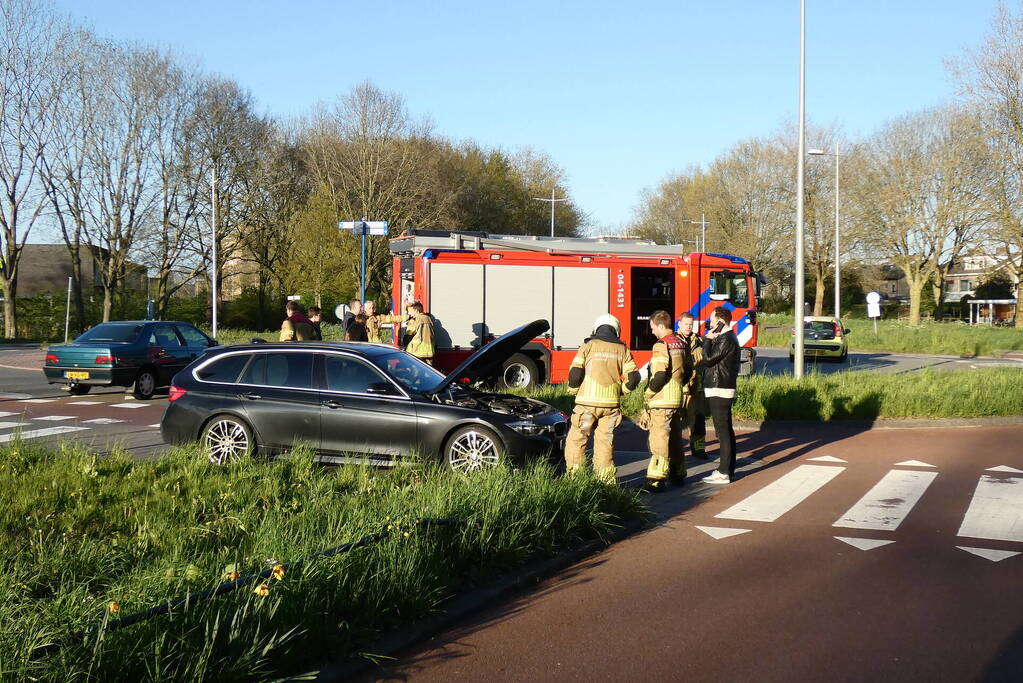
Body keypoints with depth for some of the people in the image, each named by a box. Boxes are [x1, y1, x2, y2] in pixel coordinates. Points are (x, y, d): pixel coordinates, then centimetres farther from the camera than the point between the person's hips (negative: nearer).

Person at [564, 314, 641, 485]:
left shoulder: (588, 346, 1)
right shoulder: (622, 350, 9)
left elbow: (575, 374, -7)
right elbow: (633, 378, 3)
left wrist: (573, 391, 11)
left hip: (588, 402, -3)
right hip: (611, 404, 3)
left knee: (576, 440, 4)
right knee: (605, 442, 10)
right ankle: (607, 479, 8)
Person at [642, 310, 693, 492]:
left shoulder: (661, 346, -15)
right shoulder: (682, 344, 11)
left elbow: (660, 375, -22)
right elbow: (688, 371, 17)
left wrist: (648, 393, -9)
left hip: (661, 401, -8)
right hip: (678, 399, 8)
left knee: (659, 440, -7)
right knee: (676, 438, 17)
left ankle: (657, 479, -10)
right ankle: (678, 475, 26)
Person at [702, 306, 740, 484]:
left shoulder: (725, 340, -17)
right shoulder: (728, 338, 16)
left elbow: (708, 359, -20)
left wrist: (708, 339, -10)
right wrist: (710, 340, 11)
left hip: (719, 391, -11)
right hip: (724, 389, 11)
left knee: (723, 432, -8)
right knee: (727, 431, 14)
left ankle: (723, 473, -7)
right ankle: (728, 469, 21)